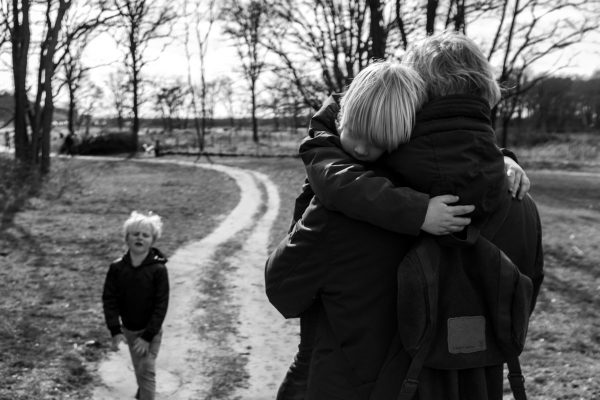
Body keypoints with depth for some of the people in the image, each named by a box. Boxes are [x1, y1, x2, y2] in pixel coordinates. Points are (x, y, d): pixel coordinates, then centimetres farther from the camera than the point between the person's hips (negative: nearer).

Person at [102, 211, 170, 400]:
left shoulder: (158, 269, -18)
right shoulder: (117, 268, -10)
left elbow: (161, 305, -17)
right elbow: (109, 300, -8)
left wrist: (147, 336, -20)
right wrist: (115, 331, -17)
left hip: (151, 331, -4)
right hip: (128, 329, 4)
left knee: (147, 370, -8)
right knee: (138, 369, 20)